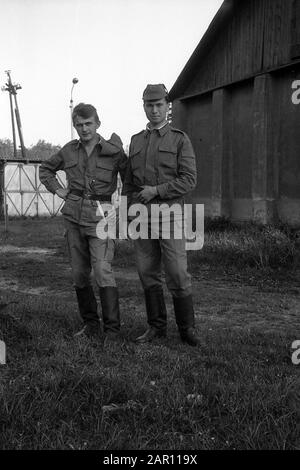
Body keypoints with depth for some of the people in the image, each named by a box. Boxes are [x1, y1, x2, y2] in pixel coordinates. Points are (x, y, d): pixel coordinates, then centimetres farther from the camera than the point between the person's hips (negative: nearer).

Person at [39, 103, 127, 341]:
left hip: (101, 216, -4)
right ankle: (91, 324, 21)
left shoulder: (113, 151, -3)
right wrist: (58, 190, 12)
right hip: (74, 215, 5)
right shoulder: (69, 150, 9)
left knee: (103, 270, -15)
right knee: (79, 274, 8)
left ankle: (112, 330, -8)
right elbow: (46, 169, 25)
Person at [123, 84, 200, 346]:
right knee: (148, 272, 6)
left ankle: (187, 328, 9)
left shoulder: (180, 140, 1)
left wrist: (156, 190, -17)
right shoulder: (136, 141, 14)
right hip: (142, 215, 4)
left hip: (169, 212, -4)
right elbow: (129, 181, 17)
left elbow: (189, 180, -8)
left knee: (177, 272, -5)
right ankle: (156, 326, 17)